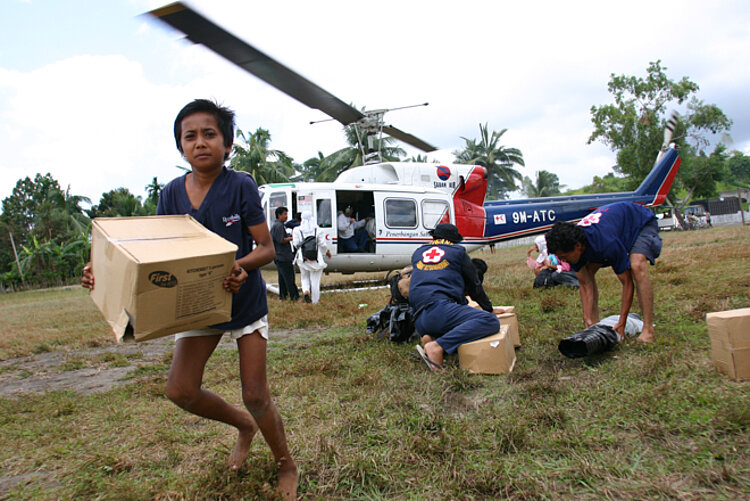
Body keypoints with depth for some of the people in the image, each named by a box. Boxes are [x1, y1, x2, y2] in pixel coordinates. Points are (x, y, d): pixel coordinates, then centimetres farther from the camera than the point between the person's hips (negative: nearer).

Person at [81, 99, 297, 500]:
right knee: (180, 390, -1)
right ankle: (243, 425, 30)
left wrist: (240, 265, -36)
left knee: (255, 395, 0)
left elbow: (266, 248, -14)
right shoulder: (171, 194, -3)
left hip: (245, 301, -4)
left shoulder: (240, 186, -15)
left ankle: (285, 464, 28)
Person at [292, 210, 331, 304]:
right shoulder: (317, 229, -5)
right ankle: (315, 300, 13)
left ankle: (306, 291, -8)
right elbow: (322, 243, -4)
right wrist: (327, 252, 13)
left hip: (303, 258, 1)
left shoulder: (297, 230, -4)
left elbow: (296, 244, -7)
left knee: (305, 277, 19)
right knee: (315, 279, 8)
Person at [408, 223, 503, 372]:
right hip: (439, 309, -6)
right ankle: (437, 346, -28)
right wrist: (489, 308, 36)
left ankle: (432, 338, -10)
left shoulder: (417, 253, 28)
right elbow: (474, 285, 22)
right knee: (491, 322, -14)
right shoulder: (458, 252, 17)